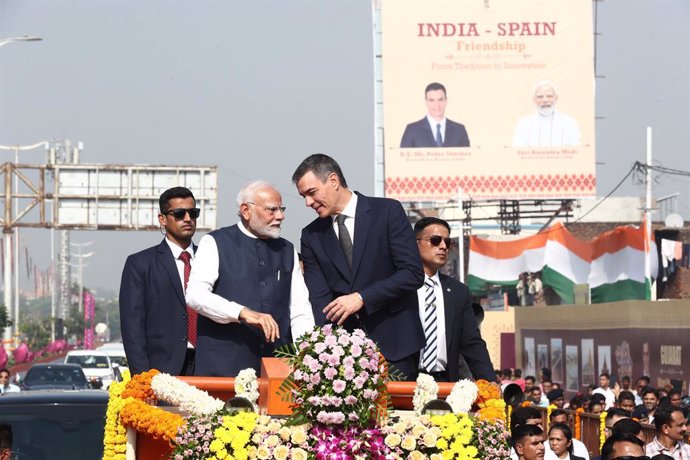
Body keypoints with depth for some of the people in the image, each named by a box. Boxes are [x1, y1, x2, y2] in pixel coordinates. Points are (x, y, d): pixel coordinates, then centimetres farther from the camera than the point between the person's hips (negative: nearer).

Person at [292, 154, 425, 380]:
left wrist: (362, 298, -16)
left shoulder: (388, 211, -2)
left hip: (393, 342, -3)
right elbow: (319, 298, 1)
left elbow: (413, 273, -8)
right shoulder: (312, 236, 8)